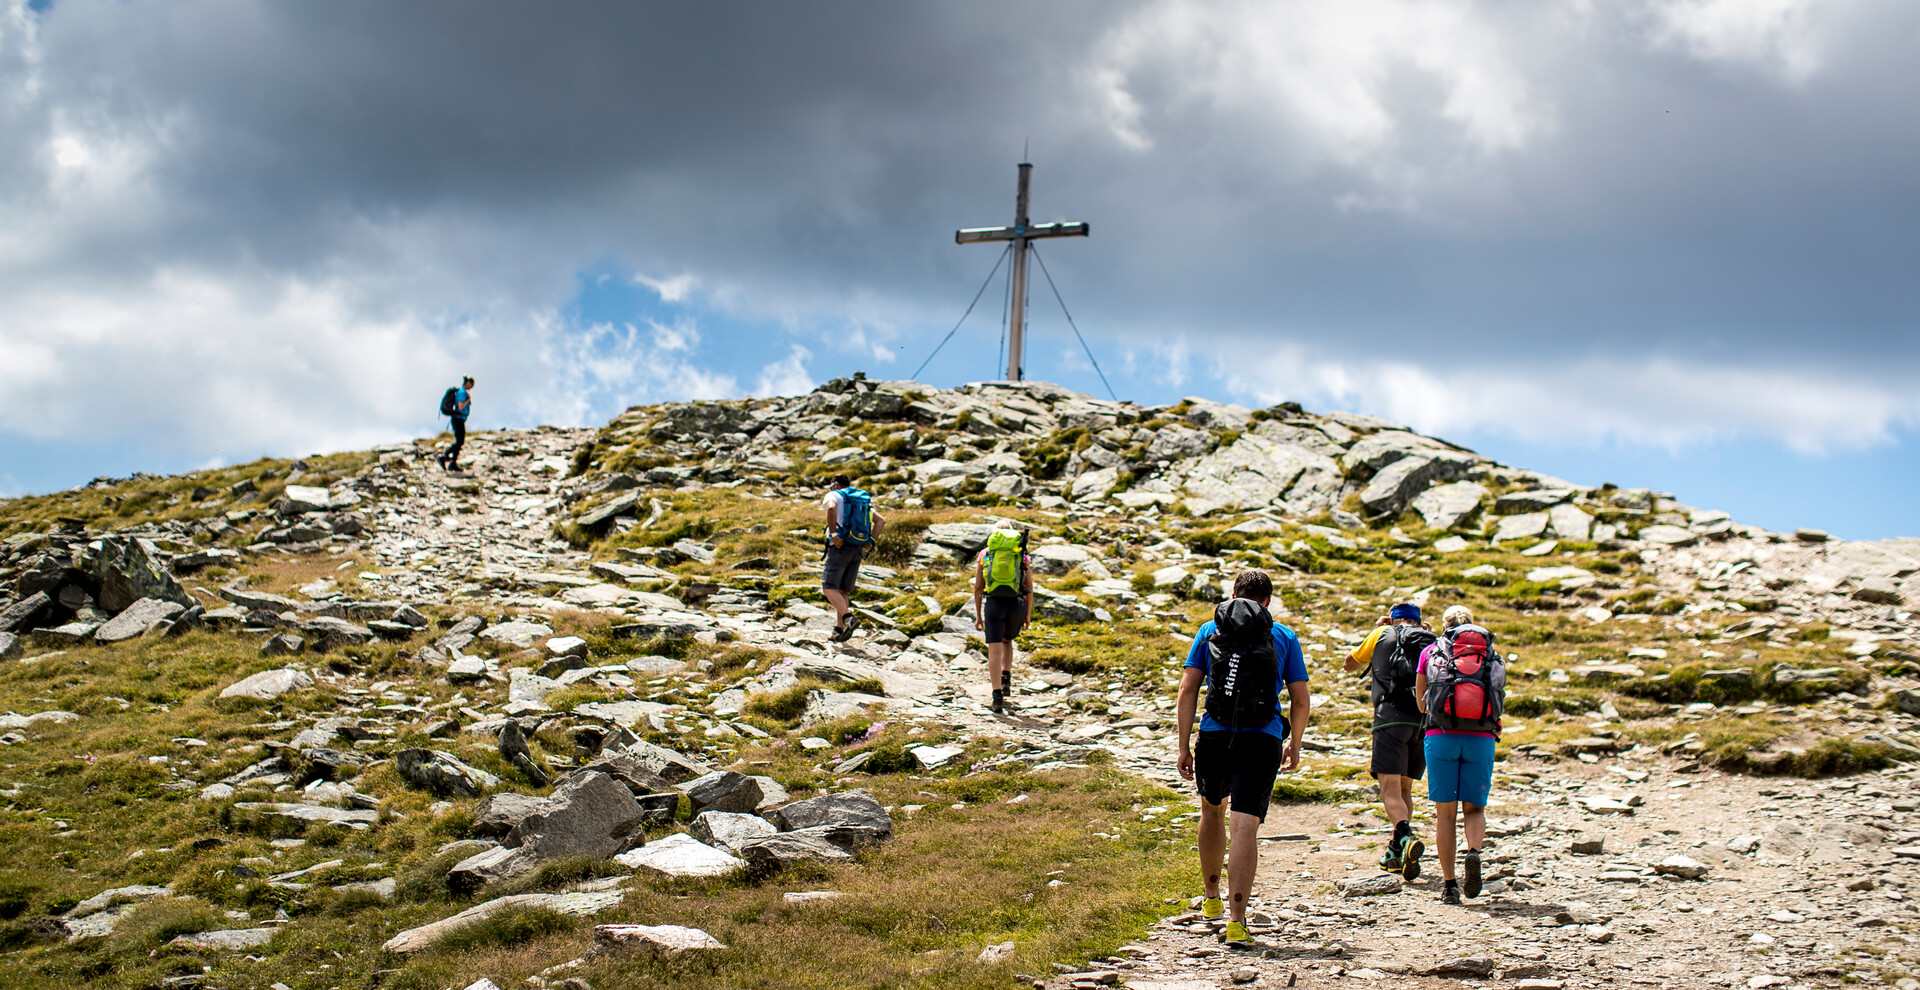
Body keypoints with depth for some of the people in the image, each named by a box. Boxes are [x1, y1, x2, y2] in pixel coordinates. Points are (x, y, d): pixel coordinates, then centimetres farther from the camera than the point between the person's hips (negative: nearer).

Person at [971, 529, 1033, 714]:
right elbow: (1029, 587, 6)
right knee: (1007, 641, 28)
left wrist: (978, 615, 12)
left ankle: (997, 695, -14)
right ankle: (1005, 677, 11)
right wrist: (1028, 615, 9)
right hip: (1017, 605, 1)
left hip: (994, 604, -1)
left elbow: (977, 587, 9)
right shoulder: (1023, 555, 13)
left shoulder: (984, 554, 12)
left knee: (994, 651, -1)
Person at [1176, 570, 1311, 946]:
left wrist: (1184, 746, 5)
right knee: (1245, 827, -5)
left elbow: (1187, 691, 3)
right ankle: (1237, 920, -14)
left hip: (1214, 736, 2)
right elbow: (1301, 701, 8)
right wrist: (1294, 745, 22)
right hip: (1262, 742, -1)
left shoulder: (1209, 631, 10)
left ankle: (1212, 897, 38)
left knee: (1213, 809, 25)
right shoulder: (1284, 637, 9)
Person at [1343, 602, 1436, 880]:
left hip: (1391, 718, -4)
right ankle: (1395, 853, 19)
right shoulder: (1432, 641, 18)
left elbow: (1350, 664, 25)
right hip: (1426, 721, 4)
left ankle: (1406, 836, -36)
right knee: (1404, 788, 18)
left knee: (1390, 789, -11)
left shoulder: (1383, 634, 11)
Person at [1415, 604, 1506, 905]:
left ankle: (1449, 884, 0)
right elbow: (1497, 699, 19)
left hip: (1441, 737, -1)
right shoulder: (1491, 654, 12)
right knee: (1475, 806, 14)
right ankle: (1474, 851, -16)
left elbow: (1422, 704, 16)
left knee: (1445, 812, 6)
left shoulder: (1431, 652, 9)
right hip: (1481, 739, 1)